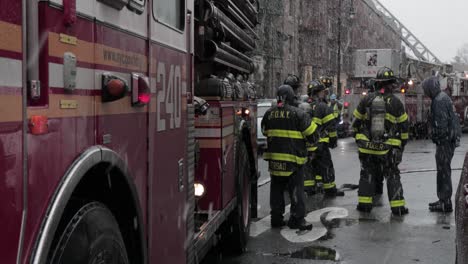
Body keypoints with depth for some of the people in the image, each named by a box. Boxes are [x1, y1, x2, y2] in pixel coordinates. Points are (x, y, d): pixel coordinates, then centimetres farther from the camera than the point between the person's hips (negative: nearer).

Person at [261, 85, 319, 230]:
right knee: (296, 189, 2)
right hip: (293, 158, -5)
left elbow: (265, 132, 19)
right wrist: (313, 140, 14)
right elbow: (311, 133, -7)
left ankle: (276, 217, 17)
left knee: (277, 189, 13)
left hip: (274, 158, 5)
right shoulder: (297, 113, -11)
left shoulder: (269, 113, 5)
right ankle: (297, 219, 5)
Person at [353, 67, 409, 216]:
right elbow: (403, 126, 3)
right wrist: (402, 144, 15)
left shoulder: (366, 99, -1)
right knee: (392, 176, 7)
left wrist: (358, 137, 21)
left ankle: (364, 203, 13)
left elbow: (356, 121, 7)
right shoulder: (395, 102, -4)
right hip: (388, 148, -1)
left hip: (367, 146, 2)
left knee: (367, 174, 12)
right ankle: (397, 207, 6)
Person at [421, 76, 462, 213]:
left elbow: (442, 123, -23)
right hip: (449, 140, 11)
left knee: (444, 172, -6)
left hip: (445, 141, -11)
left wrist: (439, 139, -19)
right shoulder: (444, 97, 16)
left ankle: (445, 203, -1)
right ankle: (443, 200, 26)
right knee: (443, 171, 17)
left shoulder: (439, 100, -17)